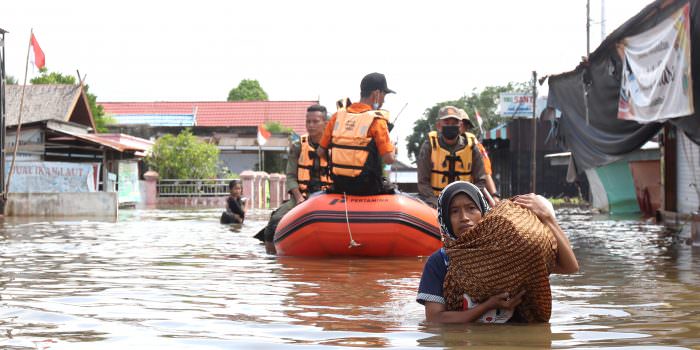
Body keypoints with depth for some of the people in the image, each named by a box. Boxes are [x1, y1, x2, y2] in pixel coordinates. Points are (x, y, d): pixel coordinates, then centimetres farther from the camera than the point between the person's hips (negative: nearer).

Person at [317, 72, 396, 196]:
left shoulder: (338, 115, 5)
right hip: (366, 187, -5)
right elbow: (389, 159, -15)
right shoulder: (376, 120, -10)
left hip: (339, 185, 5)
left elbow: (321, 151, 8)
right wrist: (392, 149, 7)